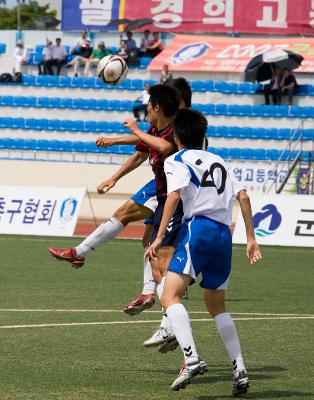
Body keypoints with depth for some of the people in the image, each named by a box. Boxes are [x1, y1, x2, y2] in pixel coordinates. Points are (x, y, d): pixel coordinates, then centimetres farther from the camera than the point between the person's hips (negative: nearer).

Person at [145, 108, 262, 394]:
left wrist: (159, 237, -13)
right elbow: (243, 196, 16)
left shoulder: (177, 160, 8)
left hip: (198, 229, -7)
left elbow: (174, 195, -9)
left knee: (170, 297, -13)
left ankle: (192, 359, -34)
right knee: (217, 306, 20)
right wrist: (251, 238, 18)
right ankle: (240, 371, 12)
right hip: (224, 236, 7)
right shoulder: (219, 161, 26)